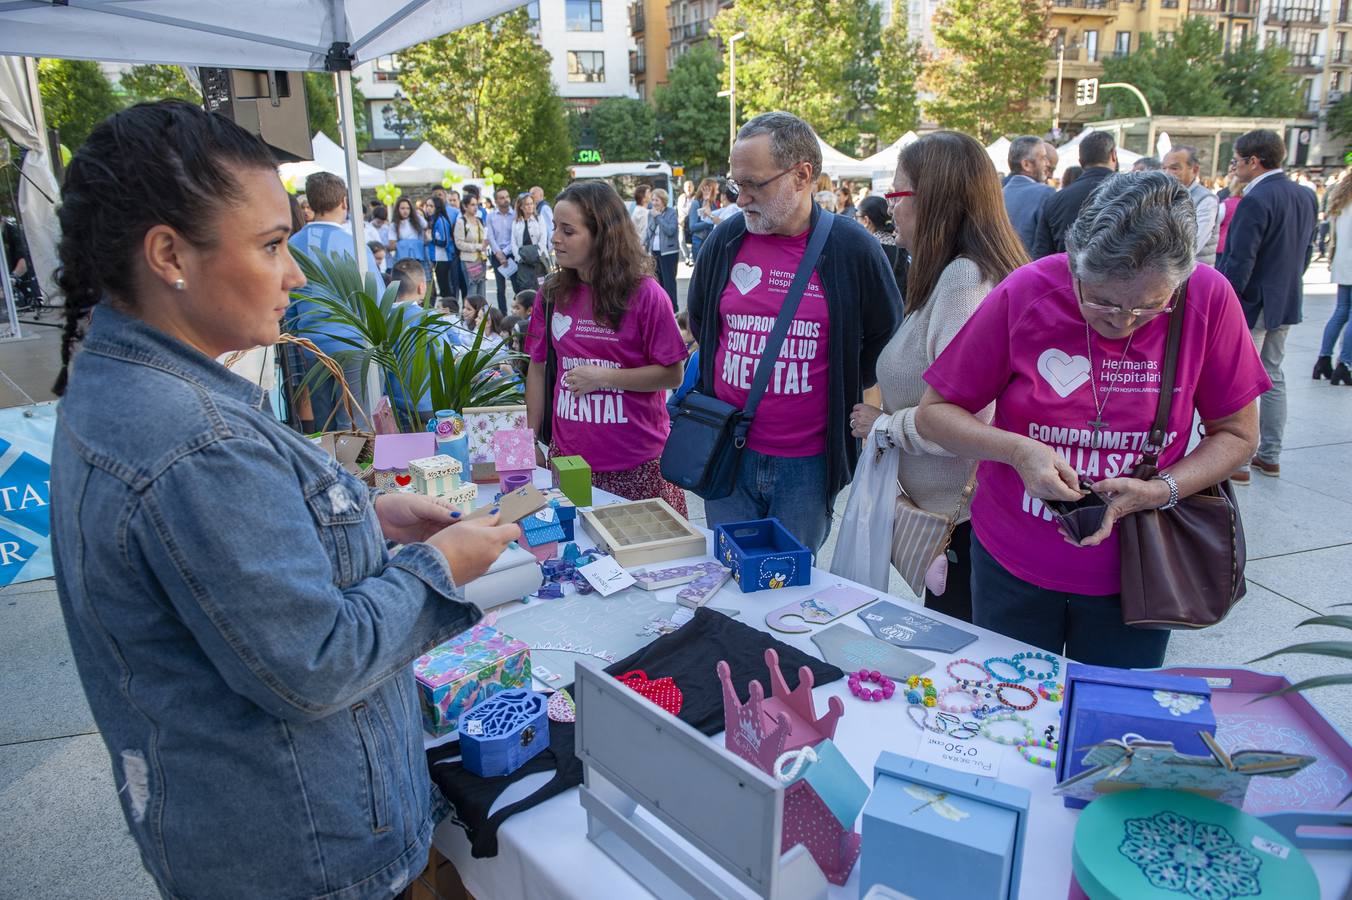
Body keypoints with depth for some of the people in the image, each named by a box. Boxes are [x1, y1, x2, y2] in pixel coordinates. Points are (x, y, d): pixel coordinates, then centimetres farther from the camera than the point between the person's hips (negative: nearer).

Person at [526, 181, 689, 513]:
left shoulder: (645, 295, -8)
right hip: (568, 456, 3)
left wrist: (604, 377, -17)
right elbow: (537, 368, 10)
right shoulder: (552, 294, 5)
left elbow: (672, 374, -8)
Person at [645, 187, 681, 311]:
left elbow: (670, 230, -18)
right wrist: (645, 245, 6)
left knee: (669, 281, -7)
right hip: (655, 252, 6)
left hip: (668, 252, -6)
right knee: (658, 281, 11)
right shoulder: (651, 213, 11)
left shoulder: (671, 213, -7)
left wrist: (658, 217, -17)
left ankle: (672, 308, -4)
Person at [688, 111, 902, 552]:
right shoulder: (726, 239, 1)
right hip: (727, 457, 3)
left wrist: (841, 394, 5)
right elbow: (699, 321, 18)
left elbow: (885, 339, 6)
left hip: (807, 465, -2)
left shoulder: (853, 248, -7)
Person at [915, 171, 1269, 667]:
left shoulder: (1209, 298, -14)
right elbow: (933, 413, -10)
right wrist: (1016, 450, -27)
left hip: (1132, 578, 1)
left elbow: (1236, 434, -3)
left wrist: (1160, 491, -20)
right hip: (1013, 568, 0)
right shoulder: (1025, 293, -17)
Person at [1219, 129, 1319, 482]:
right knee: (1273, 377, 17)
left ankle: (1237, 463, 2)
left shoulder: (1255, 201, -19)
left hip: (1252, 305, -9)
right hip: (1287, 303, 9)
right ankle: (1270, 456, 25)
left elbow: (1239, 261, -22)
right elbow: (1307, 250, 15)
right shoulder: (1306, 196, 8)